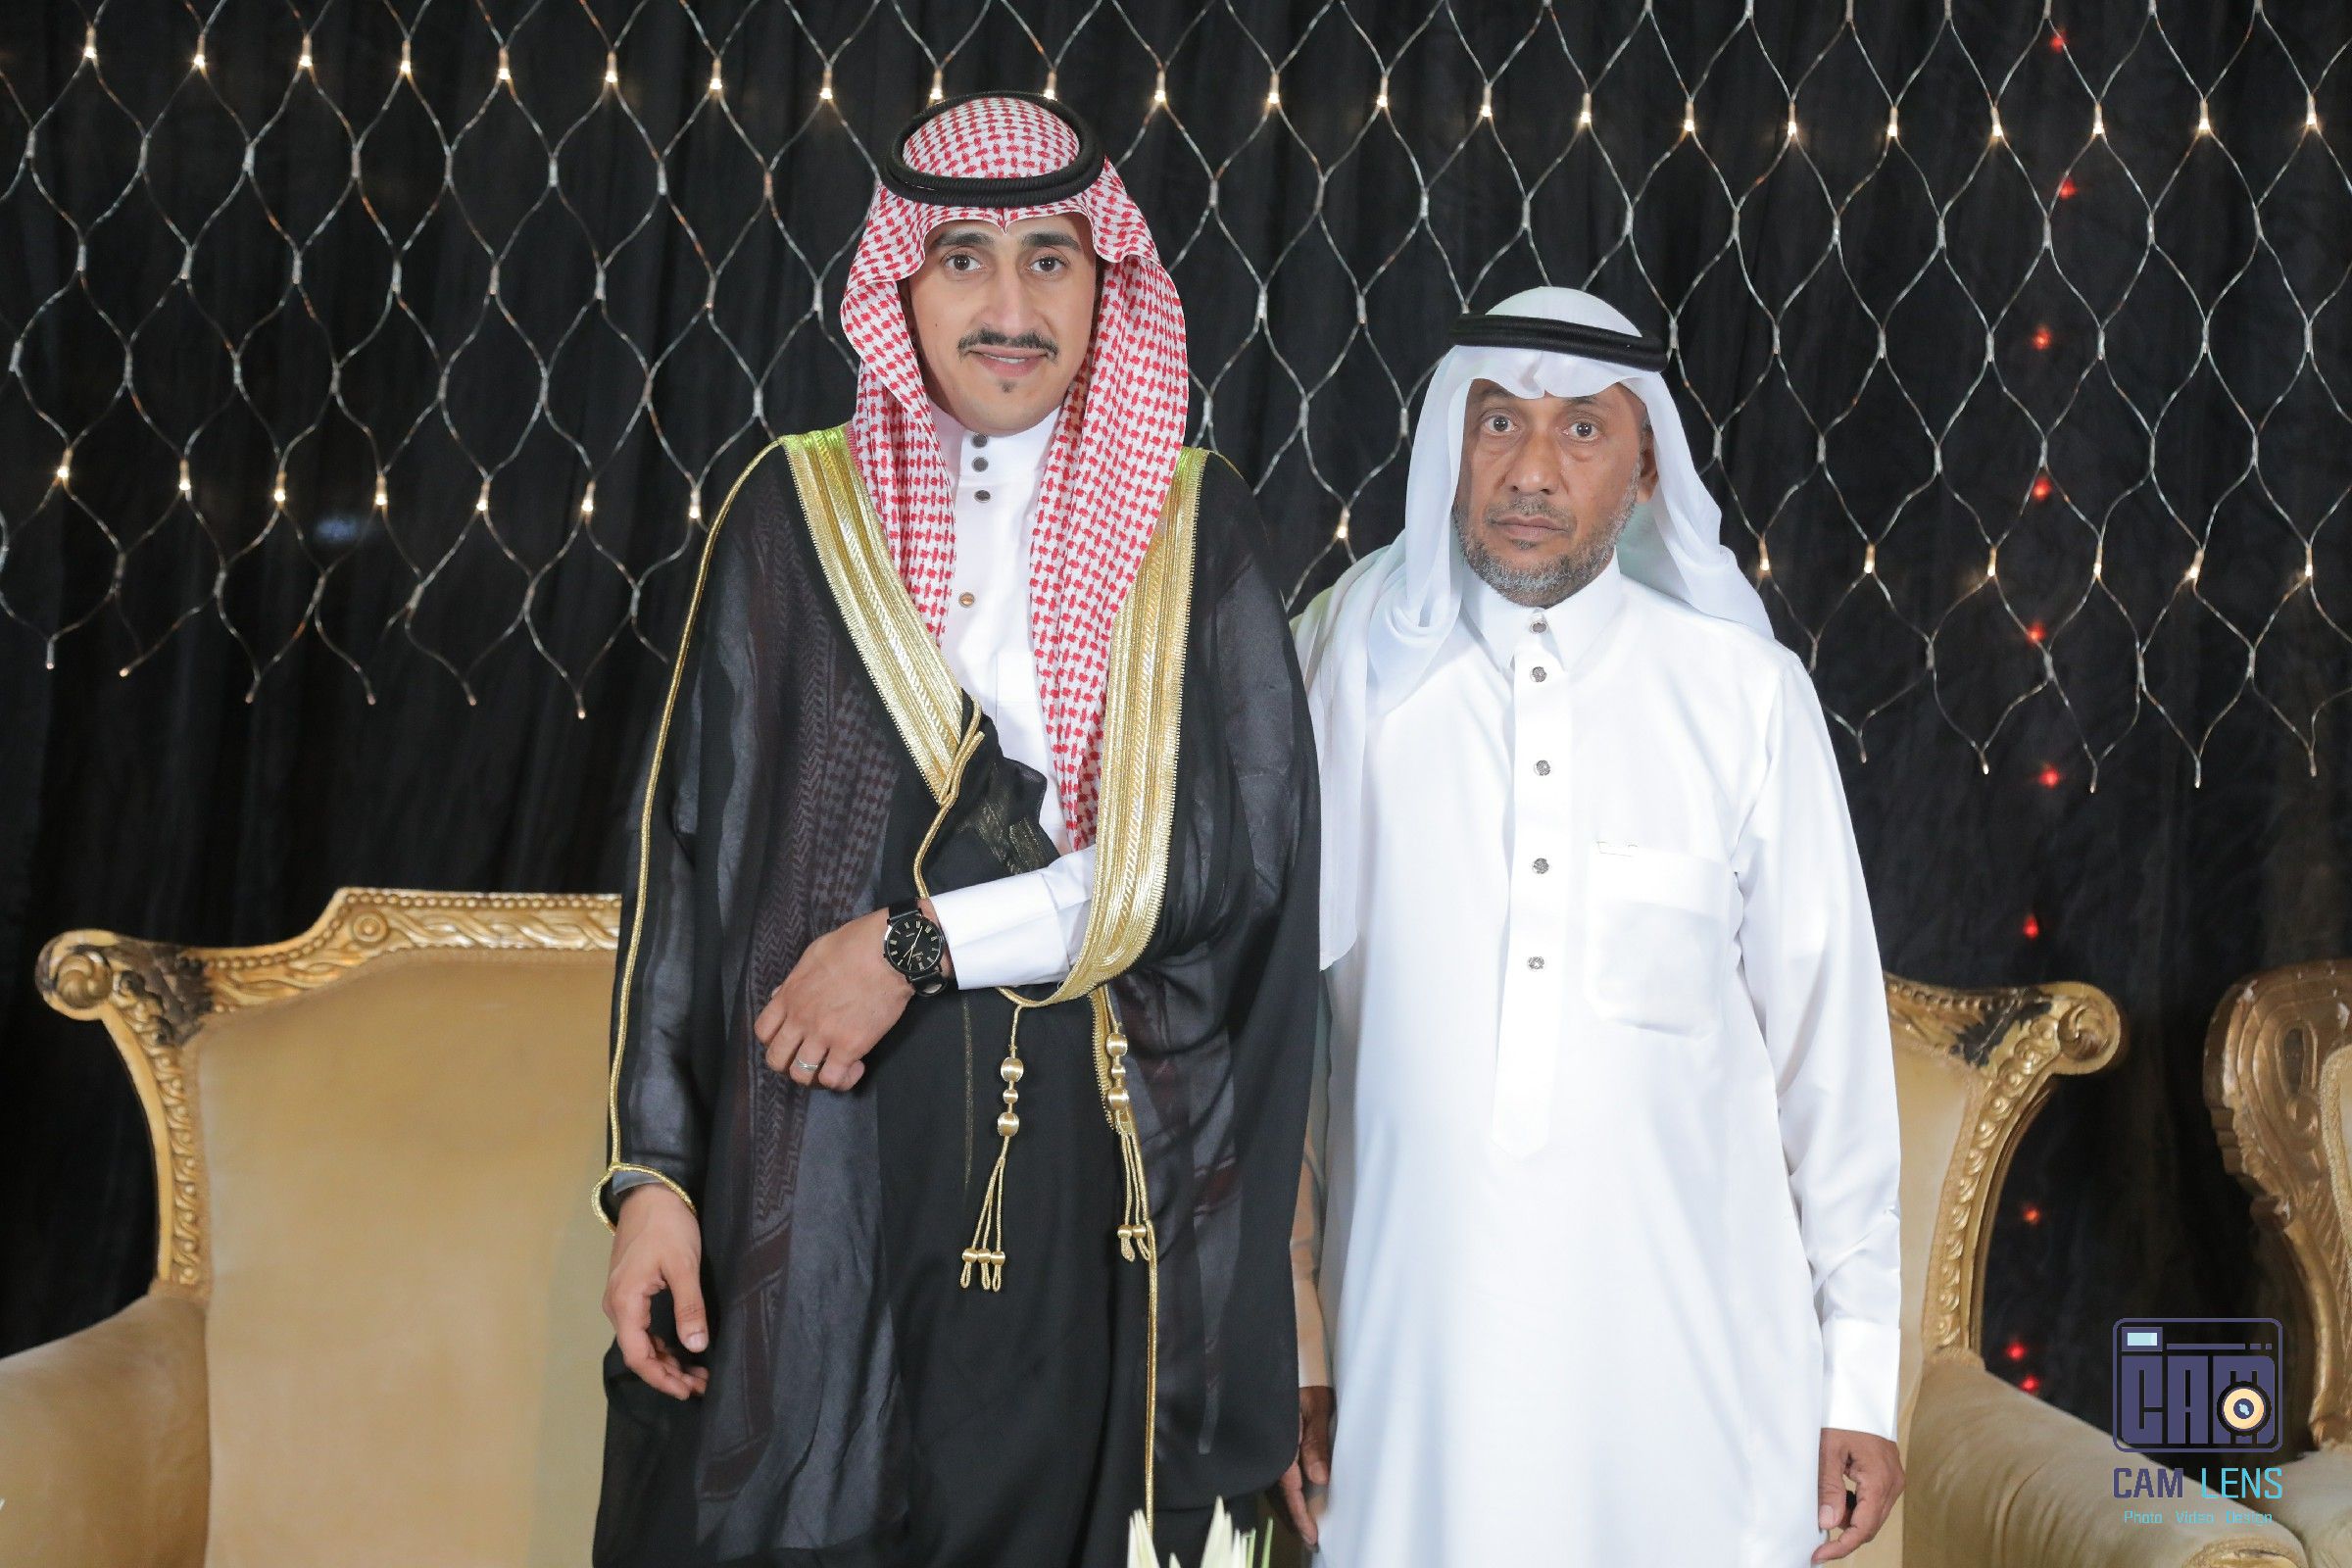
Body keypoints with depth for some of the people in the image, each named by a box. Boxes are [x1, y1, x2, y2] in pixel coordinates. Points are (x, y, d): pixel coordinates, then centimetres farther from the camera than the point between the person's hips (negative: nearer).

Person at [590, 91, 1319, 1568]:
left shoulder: (1194, 528, 5)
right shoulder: (797, 510, 5)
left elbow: (1241, 846, -5)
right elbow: (686, 851, 3)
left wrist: (919, 943, -10)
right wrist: (652, 1170, -5)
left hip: (1095, 1170, 0)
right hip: (823, 1162, 0)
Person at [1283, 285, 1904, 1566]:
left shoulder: (1745, 694, 0)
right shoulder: (1349, 675, 1)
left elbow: (1828, 1035, 3)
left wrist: (1860, 1370, 3)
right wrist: (1287, 1346, 5)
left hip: (1694, 1359, 0)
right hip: (1412, 1352, 0)